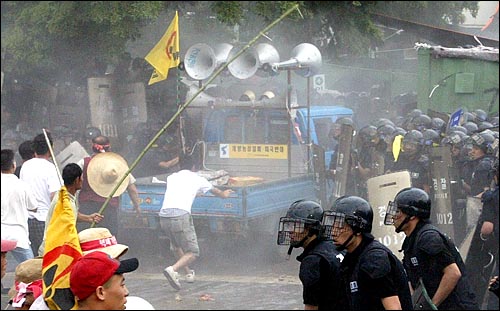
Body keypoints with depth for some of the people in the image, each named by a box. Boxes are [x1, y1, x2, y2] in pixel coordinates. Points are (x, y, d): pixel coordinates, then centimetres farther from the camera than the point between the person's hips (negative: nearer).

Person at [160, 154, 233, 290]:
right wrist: (224, 194, 64)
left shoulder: (171, 178, 25)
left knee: (177, 246, 29)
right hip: (181, 215, -5)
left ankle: (188, 273, 36)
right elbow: (214, 190, 39)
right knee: (192, 252, 1)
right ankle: (173, 269, -21)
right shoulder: (197, 179, 17)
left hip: (164, 215, 5)